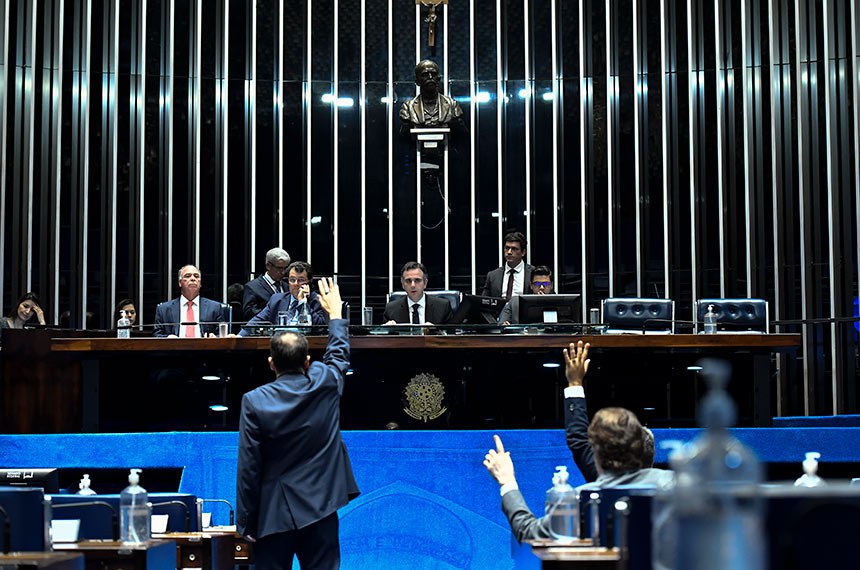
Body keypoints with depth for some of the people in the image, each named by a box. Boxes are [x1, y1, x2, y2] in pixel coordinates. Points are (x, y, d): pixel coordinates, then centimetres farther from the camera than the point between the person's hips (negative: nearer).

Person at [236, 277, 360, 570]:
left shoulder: (254, 401, -9)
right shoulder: (326, 385, -3)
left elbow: (248, 467, -8)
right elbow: (339, 354, 21)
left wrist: (246, 522, 0)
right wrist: (335, 314, 38)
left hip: (274, 513, -1)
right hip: (320, 510, 2)